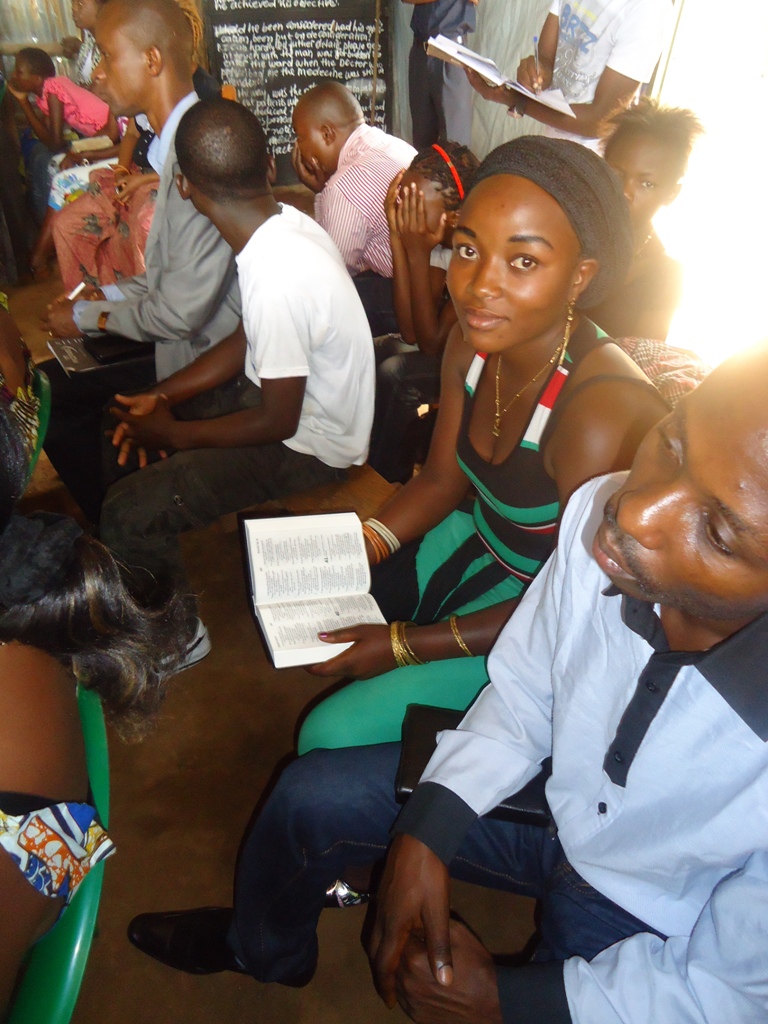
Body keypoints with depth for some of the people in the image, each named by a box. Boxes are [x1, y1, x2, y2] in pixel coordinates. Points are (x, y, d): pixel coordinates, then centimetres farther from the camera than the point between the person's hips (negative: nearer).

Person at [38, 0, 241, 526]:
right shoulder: (180, 141, 8)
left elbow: (179, 314, -26)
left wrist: (90, 317, -10)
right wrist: (112, 295, 7)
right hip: (192, 339, 9)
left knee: (50, 402, -6)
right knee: (50, 376, 12)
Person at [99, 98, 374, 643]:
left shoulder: (279, 275, -32)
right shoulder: (284, 224, -5)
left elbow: (278, 422, -23)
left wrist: (174, 434, -9)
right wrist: (161, 396, 1)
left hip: (308, 447, -9)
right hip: (283, 392, 9)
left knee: (126, 515, -17)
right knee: (125, 426, 18)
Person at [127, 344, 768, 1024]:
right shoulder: (602, 512, -29)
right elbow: (521, 693, -8)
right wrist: (423, 836, -15)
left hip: (645, 917, -2)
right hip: (557, 788, 3)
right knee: (311, 796, 0)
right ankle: (264, 950, 37)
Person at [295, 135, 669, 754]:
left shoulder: (603, 417, -33)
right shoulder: (474, 341, -10)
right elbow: (441, 480, 2)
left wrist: (405, 646, -19)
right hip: (475, 542, 7)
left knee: (332, 736, -9)